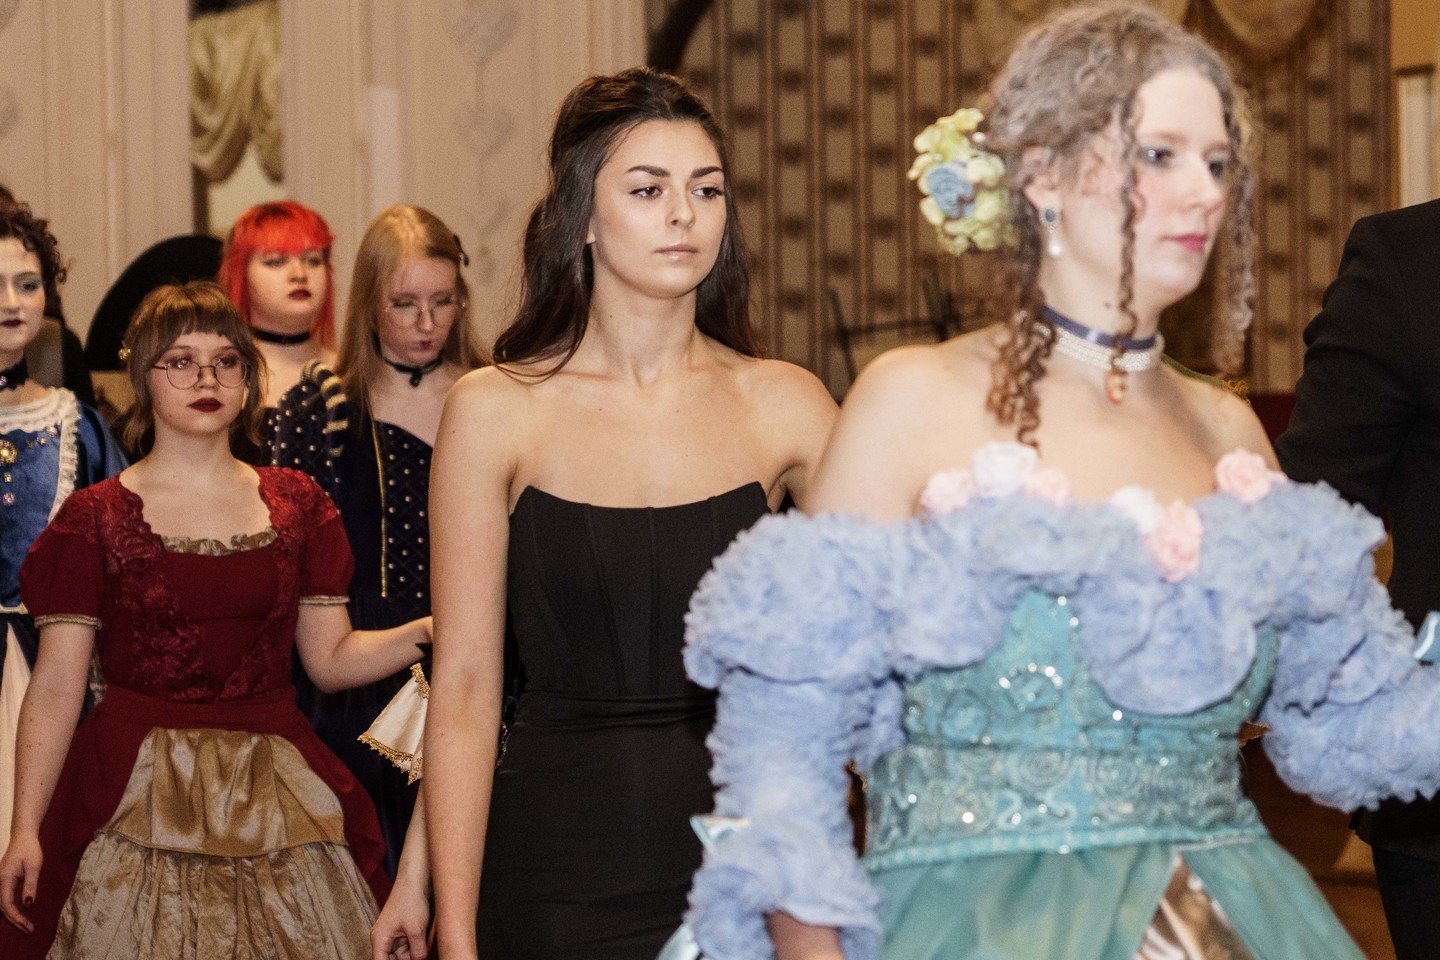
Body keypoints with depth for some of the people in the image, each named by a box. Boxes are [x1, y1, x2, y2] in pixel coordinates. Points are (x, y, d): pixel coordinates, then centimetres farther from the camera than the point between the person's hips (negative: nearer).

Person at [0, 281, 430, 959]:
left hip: (272, 795, 3)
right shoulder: (94, 517, 1)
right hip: (135, 796, -2)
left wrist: (428, 631, -8)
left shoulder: (296, 503, 10)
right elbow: (56, 688, -2)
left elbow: (331, 659, 10)